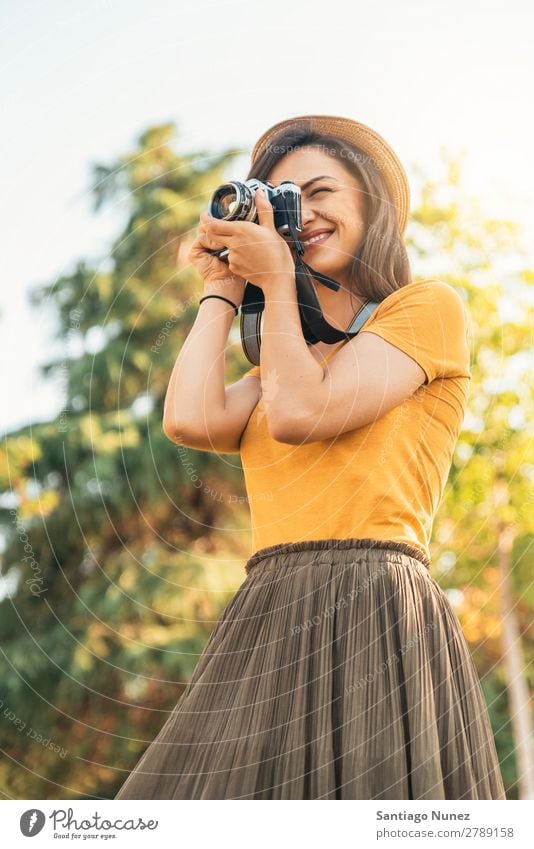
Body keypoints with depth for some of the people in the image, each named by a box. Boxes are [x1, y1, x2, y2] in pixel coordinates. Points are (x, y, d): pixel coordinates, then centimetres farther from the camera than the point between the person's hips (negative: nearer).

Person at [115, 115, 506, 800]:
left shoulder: (429, 305, 5)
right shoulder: (285, 363, 24)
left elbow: (301, 413, -9)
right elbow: (191, 421, 2)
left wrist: (276, 282, 3)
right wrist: (222, 288, 15)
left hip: (373, 617, -6)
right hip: (266, 625, 6)